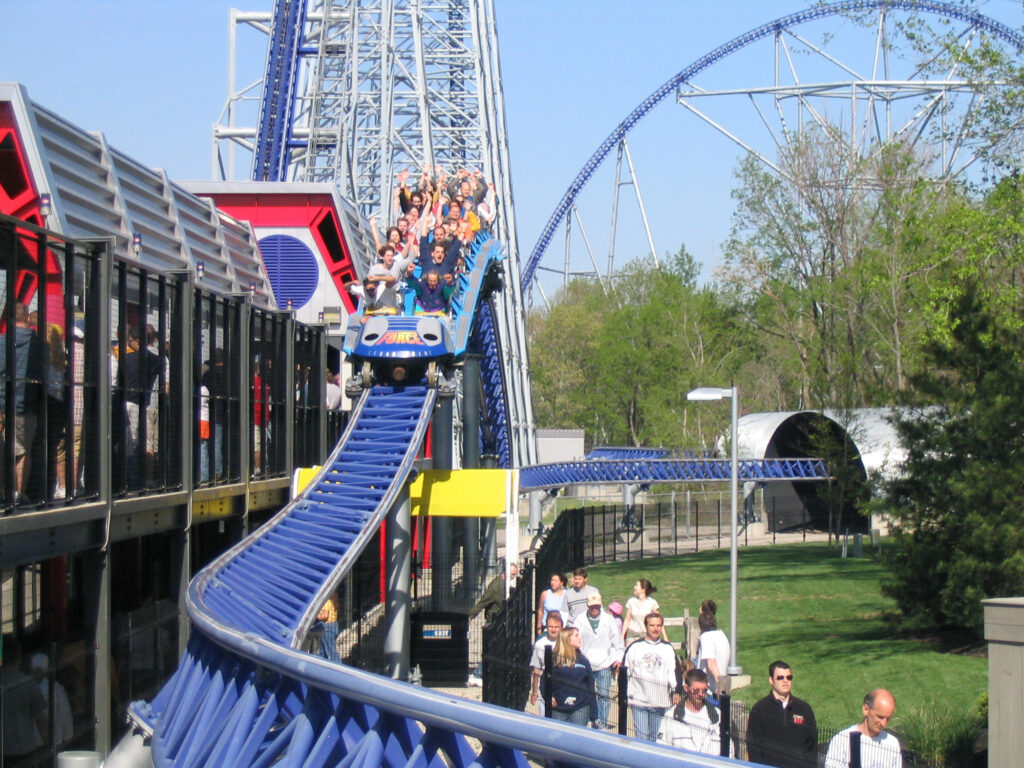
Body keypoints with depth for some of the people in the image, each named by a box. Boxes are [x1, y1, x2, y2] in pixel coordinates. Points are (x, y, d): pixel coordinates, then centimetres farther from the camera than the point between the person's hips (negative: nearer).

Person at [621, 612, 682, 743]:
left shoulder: (668, 649, 9)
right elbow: (625, 671, 8)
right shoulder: (635, 647, 5)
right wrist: (625, 694, 3)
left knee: (656, 738, 6)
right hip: (639, 701, -1)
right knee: (641, 737, -7)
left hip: (661, 702, 1)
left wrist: (677, 692, -7)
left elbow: (676, 671, 6)